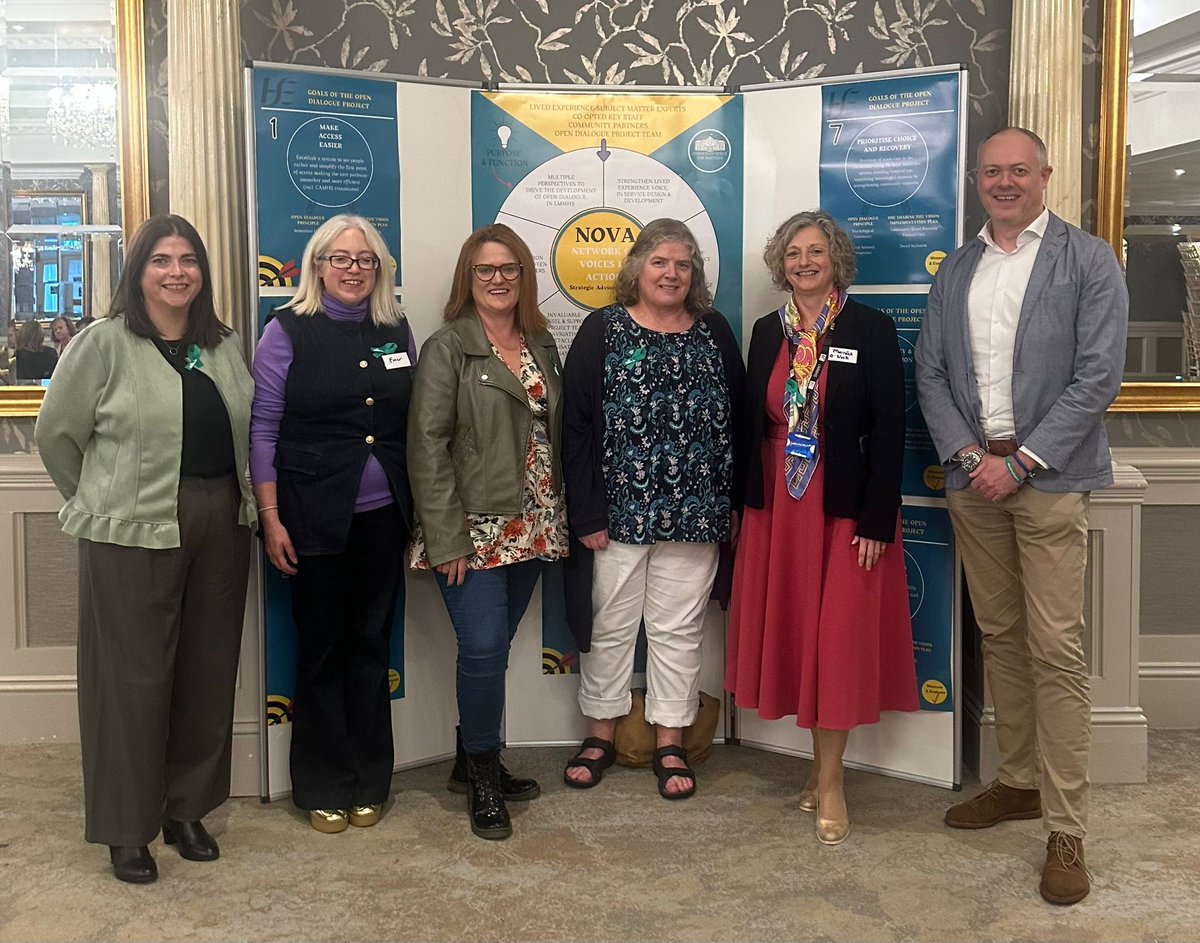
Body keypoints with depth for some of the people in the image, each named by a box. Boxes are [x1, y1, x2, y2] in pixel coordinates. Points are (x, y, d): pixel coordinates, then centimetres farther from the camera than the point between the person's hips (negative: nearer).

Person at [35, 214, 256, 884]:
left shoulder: (226, 345, 10)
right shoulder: (105, 343, -5)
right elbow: (56, 433, 0)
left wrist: (239, 502, 7)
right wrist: (101, 502, 6)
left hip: (221, 525, 5)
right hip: (135, 531, -5)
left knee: (208, 671, 11)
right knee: (135, 676, 1)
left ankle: (188, 809, 27)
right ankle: (128, 828, 16)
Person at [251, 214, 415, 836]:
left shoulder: (397, 330, 7)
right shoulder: (288, 331, -4)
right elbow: (263, 428, -5)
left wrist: (420, 506, 8)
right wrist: (271, 518, -9)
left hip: (384, 518, 4)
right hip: (316, 519, -3)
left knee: (372, 645, 11)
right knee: (322, 649, 6)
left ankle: (369, 783, 24)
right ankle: (323, 789, 20)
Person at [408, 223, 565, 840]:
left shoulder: (542, 346, 11)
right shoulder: (448, 347, -6)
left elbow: (554, 435, 14)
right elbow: (427, 445, -11)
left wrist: (557, 520, 7)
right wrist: (447, 539, -16)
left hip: (530, 529, 5)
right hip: (473, 530, -5)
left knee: (494, 647, 12)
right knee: (484, 648, -7)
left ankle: (472, 762, 28)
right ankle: (483, 778, 11)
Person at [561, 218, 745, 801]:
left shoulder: (715, 332, 7)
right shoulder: (603, 330, -1)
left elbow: (737, 420, 9)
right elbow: (575, 426, -5)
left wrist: (734, 501, 3)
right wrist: (587, 514, -11)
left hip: (694, 513, 2)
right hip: (618, 510, -2)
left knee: (679, 628, 9)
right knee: (610, 624, 9)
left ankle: (670, 742, 21)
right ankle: (601, 732, 25)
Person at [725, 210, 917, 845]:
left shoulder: (871, 330, -5)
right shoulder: (767, 332, 8)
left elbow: (889, 429, -8)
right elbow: (750, 422, 11)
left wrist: (877, 521, -13)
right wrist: (743, 504, 7)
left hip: (846, 509, -4)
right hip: (777, 506, 4)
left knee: (838, 637, -1)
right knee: (789, 629, 8)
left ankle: (829, 780, 10)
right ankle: (822, 765, 23)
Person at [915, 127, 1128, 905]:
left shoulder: (1089, 260, 0)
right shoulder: (956, 271, 13)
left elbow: (1098, 375, -8)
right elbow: (931, 373, 9)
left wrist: (1020, 461, -13)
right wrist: (966, 453, -6)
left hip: (1048, 478, -4)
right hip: (972, 476, 5)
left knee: (1056, 652, -6)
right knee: (999, 637, 12)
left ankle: (1067, 830, 1)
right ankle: (1019, 782, 26)